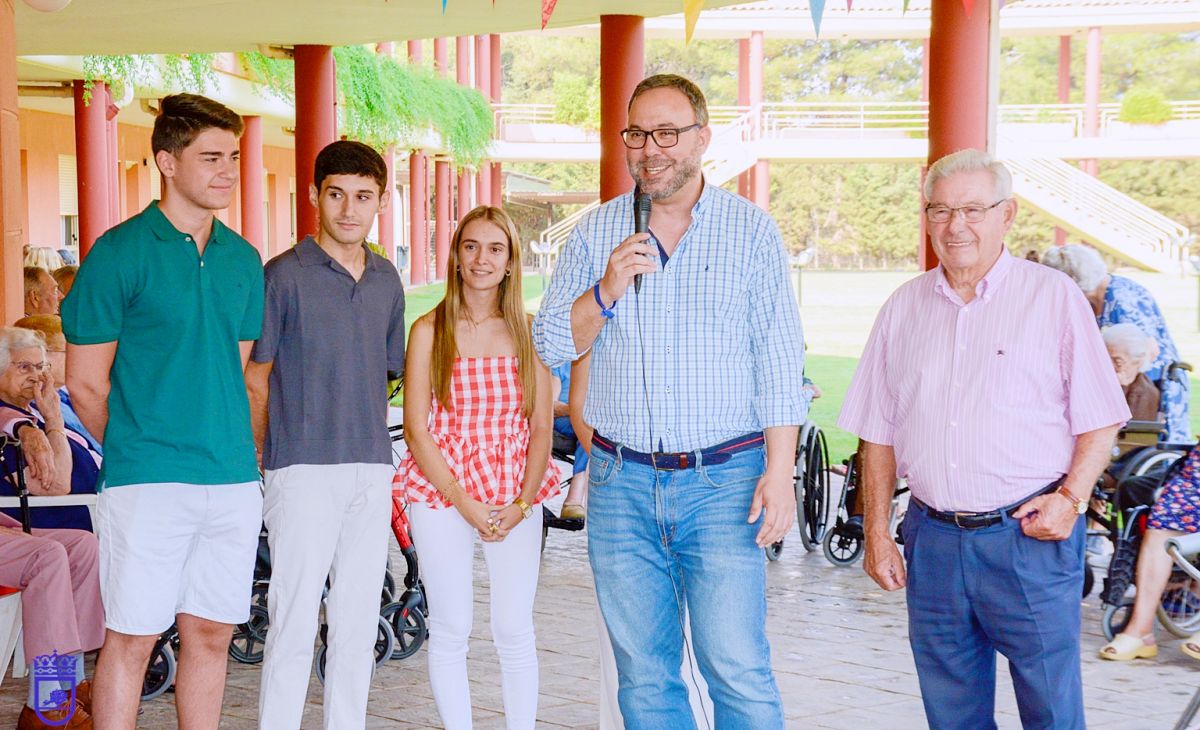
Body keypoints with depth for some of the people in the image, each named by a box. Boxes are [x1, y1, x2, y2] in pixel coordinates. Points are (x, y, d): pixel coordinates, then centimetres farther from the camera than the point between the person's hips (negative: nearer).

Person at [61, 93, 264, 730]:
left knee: (211, 632, 11)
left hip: (233, 481, 5)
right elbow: (85, 382, -3)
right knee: (131, 638, 0)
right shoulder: (119, 253, -6)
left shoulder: (243, 260, 11)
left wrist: (236, 449, 11)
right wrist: (136, 449, 3)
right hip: (146, 483, -5)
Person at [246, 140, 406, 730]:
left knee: (358, 624, 11)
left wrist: (374, 448, 14)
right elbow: (255, 378, -3)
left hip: (372, 470, 5)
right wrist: (263, 460, -4)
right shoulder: (284, 275, -6)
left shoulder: (387, 281, 11)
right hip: (302, 469, -5)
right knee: (294, 625, -3)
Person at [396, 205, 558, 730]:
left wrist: (521, 503, -7)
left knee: (514, 633, 2)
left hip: (516, 499, 1)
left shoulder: (527, 332, 5)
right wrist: (465, 504, -10)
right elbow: (417, 430, -3)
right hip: (440, 494, -1)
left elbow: (541, 428, 5)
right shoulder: (430, 331, 0)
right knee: (450, 632, 3)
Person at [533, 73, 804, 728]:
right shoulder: (596, 233, 8)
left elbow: (779, 364, 0)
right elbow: (551, 345, 6)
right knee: (644, 675, 9)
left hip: (723, 482, -3)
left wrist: (780, 470, -8)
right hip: (621, 483, 3)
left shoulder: (751, 231, 2)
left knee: (739, 672, -7)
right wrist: (606, 292, -11)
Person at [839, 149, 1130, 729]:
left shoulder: (1055, 298, 0)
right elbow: (879, 434, 13)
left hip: (1031, 538, -3)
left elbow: (1099, 421, 1)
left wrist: (1071, 497, -13)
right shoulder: (903, 309, 10)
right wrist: (876, 533, 8)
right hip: (931, 541, 3)